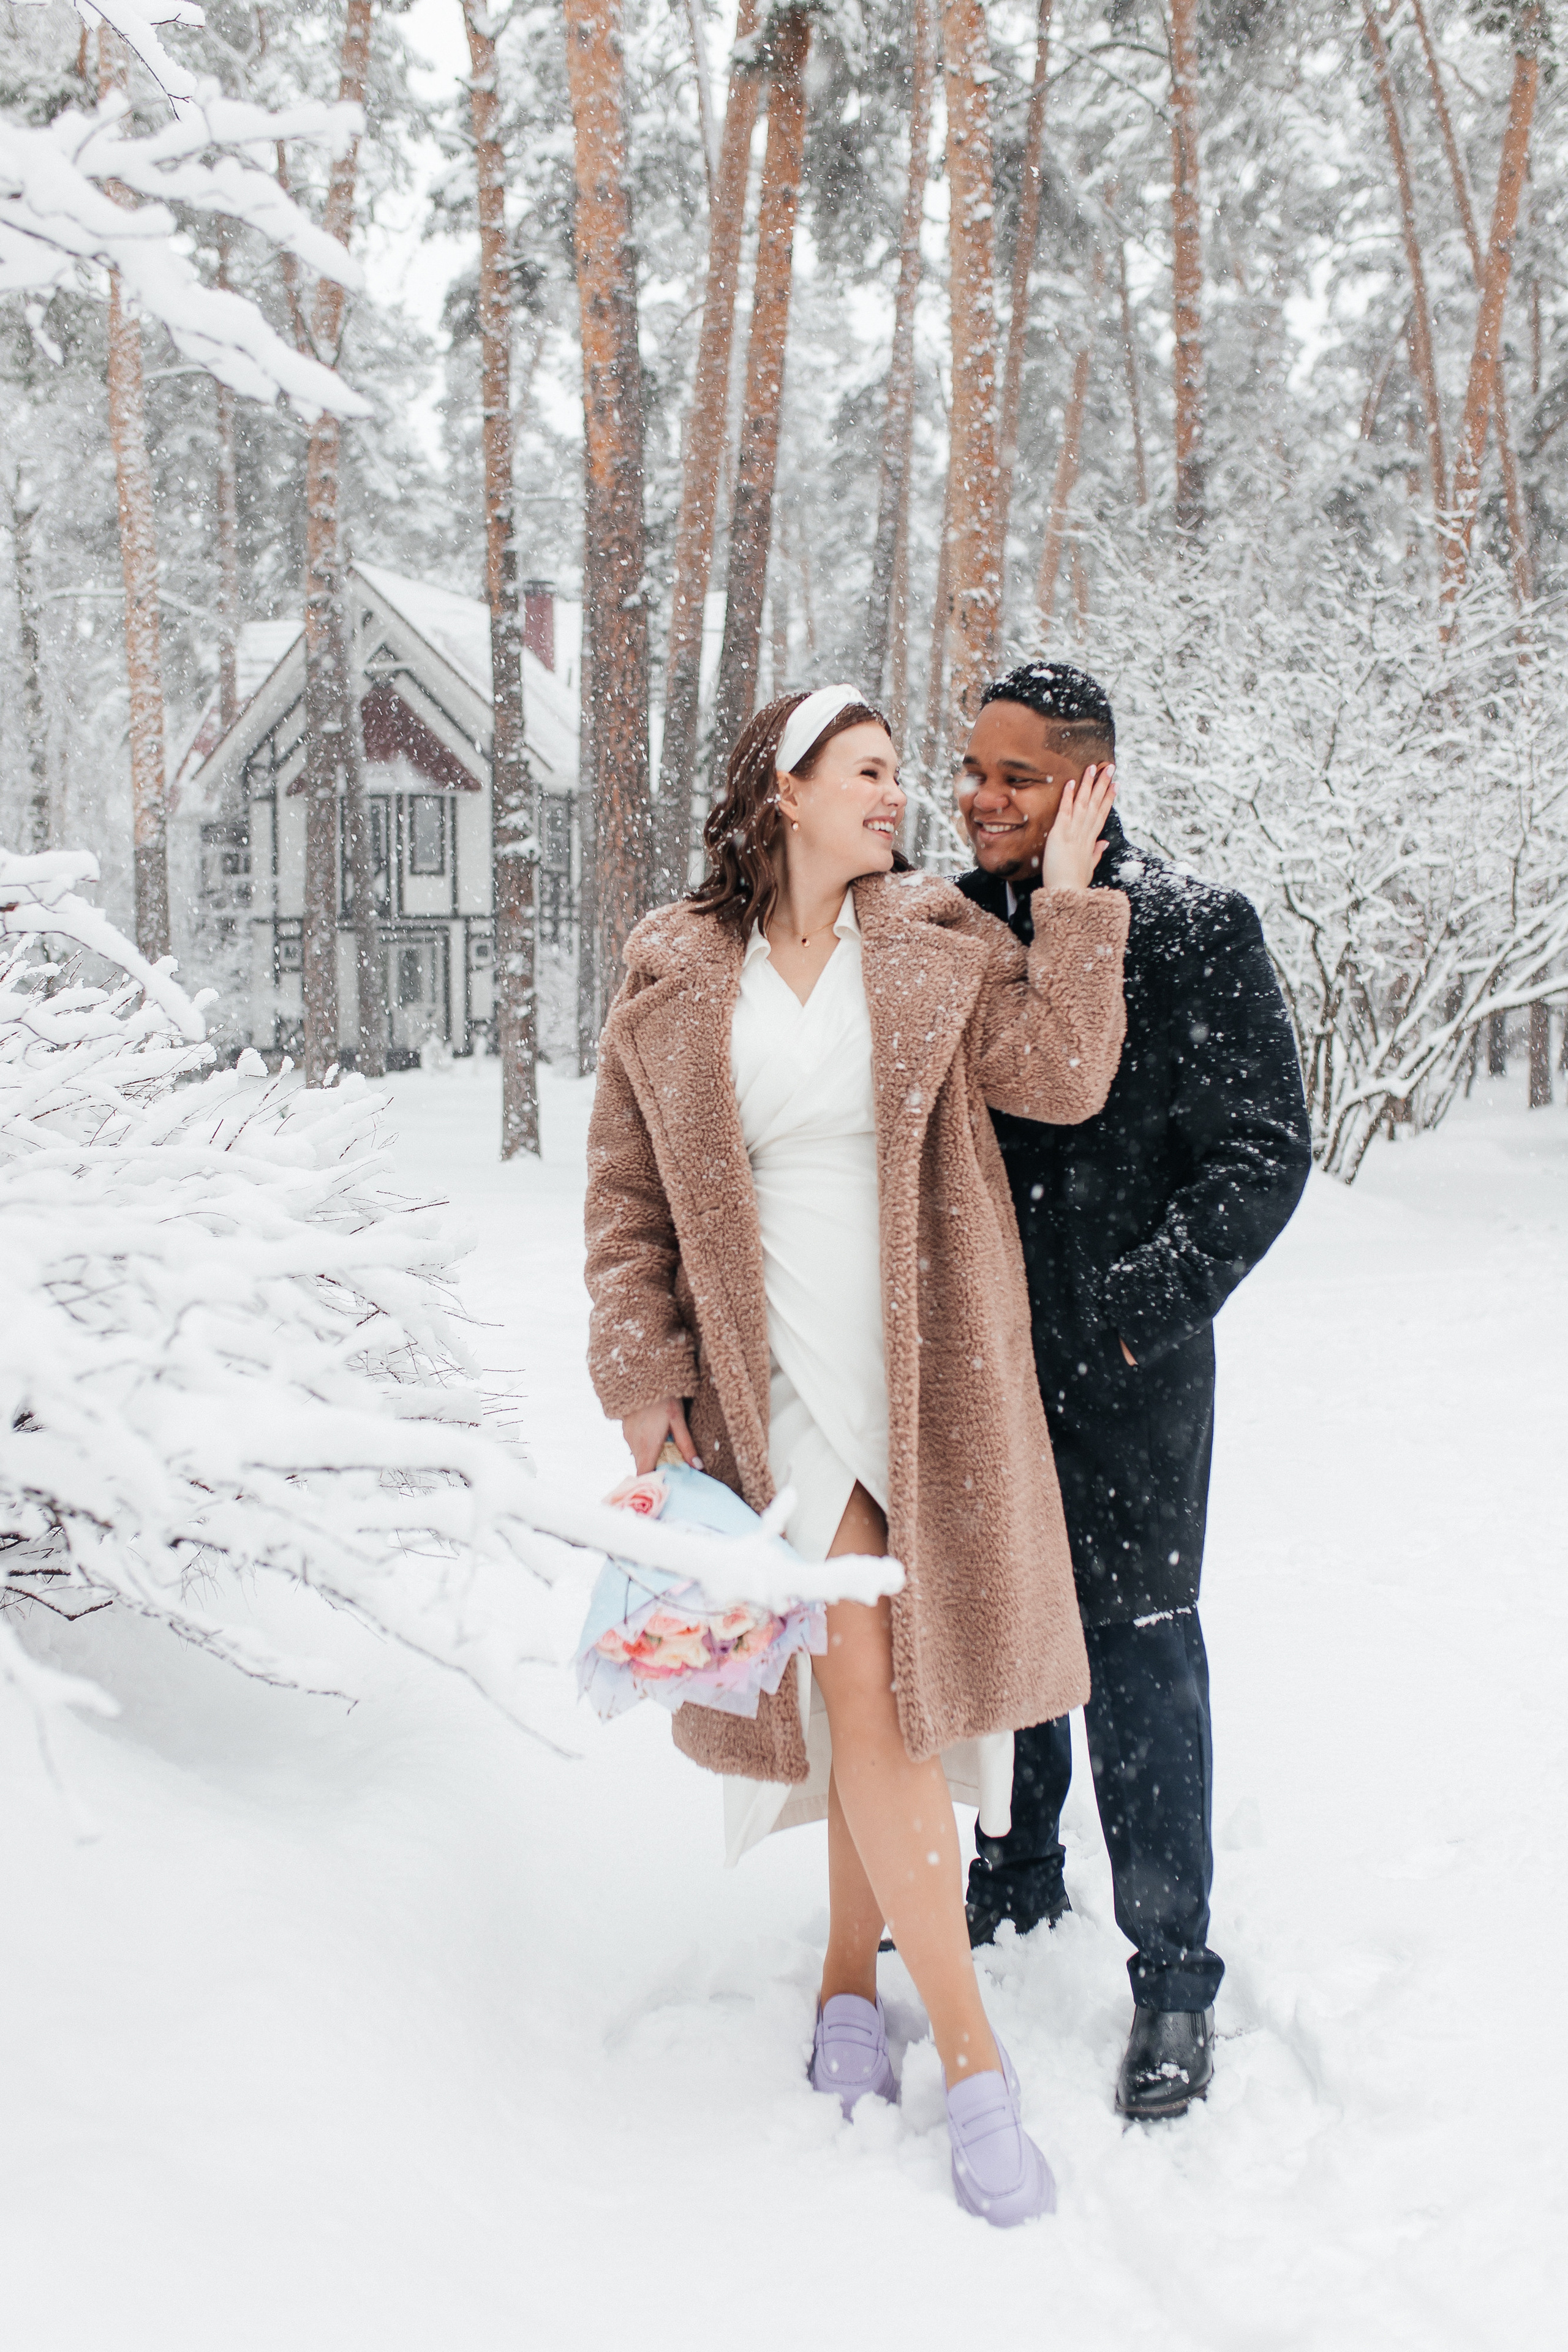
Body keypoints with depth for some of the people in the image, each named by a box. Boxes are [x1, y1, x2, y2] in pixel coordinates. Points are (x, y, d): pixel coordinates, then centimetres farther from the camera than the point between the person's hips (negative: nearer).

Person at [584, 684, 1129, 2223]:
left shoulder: (938, 947, 5)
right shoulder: (673, 984, 2)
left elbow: (1060, 1075, -9)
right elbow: (626, 1200, 6)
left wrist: (1071, 900, -9)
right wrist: (643, 1378, 0)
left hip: (936, 1380, 2)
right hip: (783, 1385, -2)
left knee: (894, 1694, 8)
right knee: (868, 1701, -5)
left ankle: (850, 1974, 30)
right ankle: (971, 2057, 6)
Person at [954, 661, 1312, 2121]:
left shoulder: (1193, 933, -8)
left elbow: (1264, 1150, -8)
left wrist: (1142, 1306, -14)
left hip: (1123, 1372, -5)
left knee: (1135, 1651, 0)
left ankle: (1172, 1971, 13)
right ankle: (1018, 1873, 39)